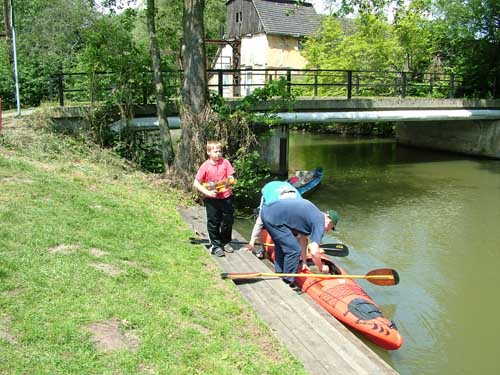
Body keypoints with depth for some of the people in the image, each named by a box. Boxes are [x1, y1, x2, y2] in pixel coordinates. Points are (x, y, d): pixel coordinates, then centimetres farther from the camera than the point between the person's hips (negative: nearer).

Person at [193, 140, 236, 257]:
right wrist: (207, 192, -18)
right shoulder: (205, 166, -10)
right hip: (212, 199, -2)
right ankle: (215, 246, 20)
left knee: (228, 221, 12)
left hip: (226, 196, 2)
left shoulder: (225, 162, -4)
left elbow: (231, 178, -1)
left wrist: (230, 181, -25)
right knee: (213, 222, 6)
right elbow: (196, 183, -8)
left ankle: (225, 242, 32)